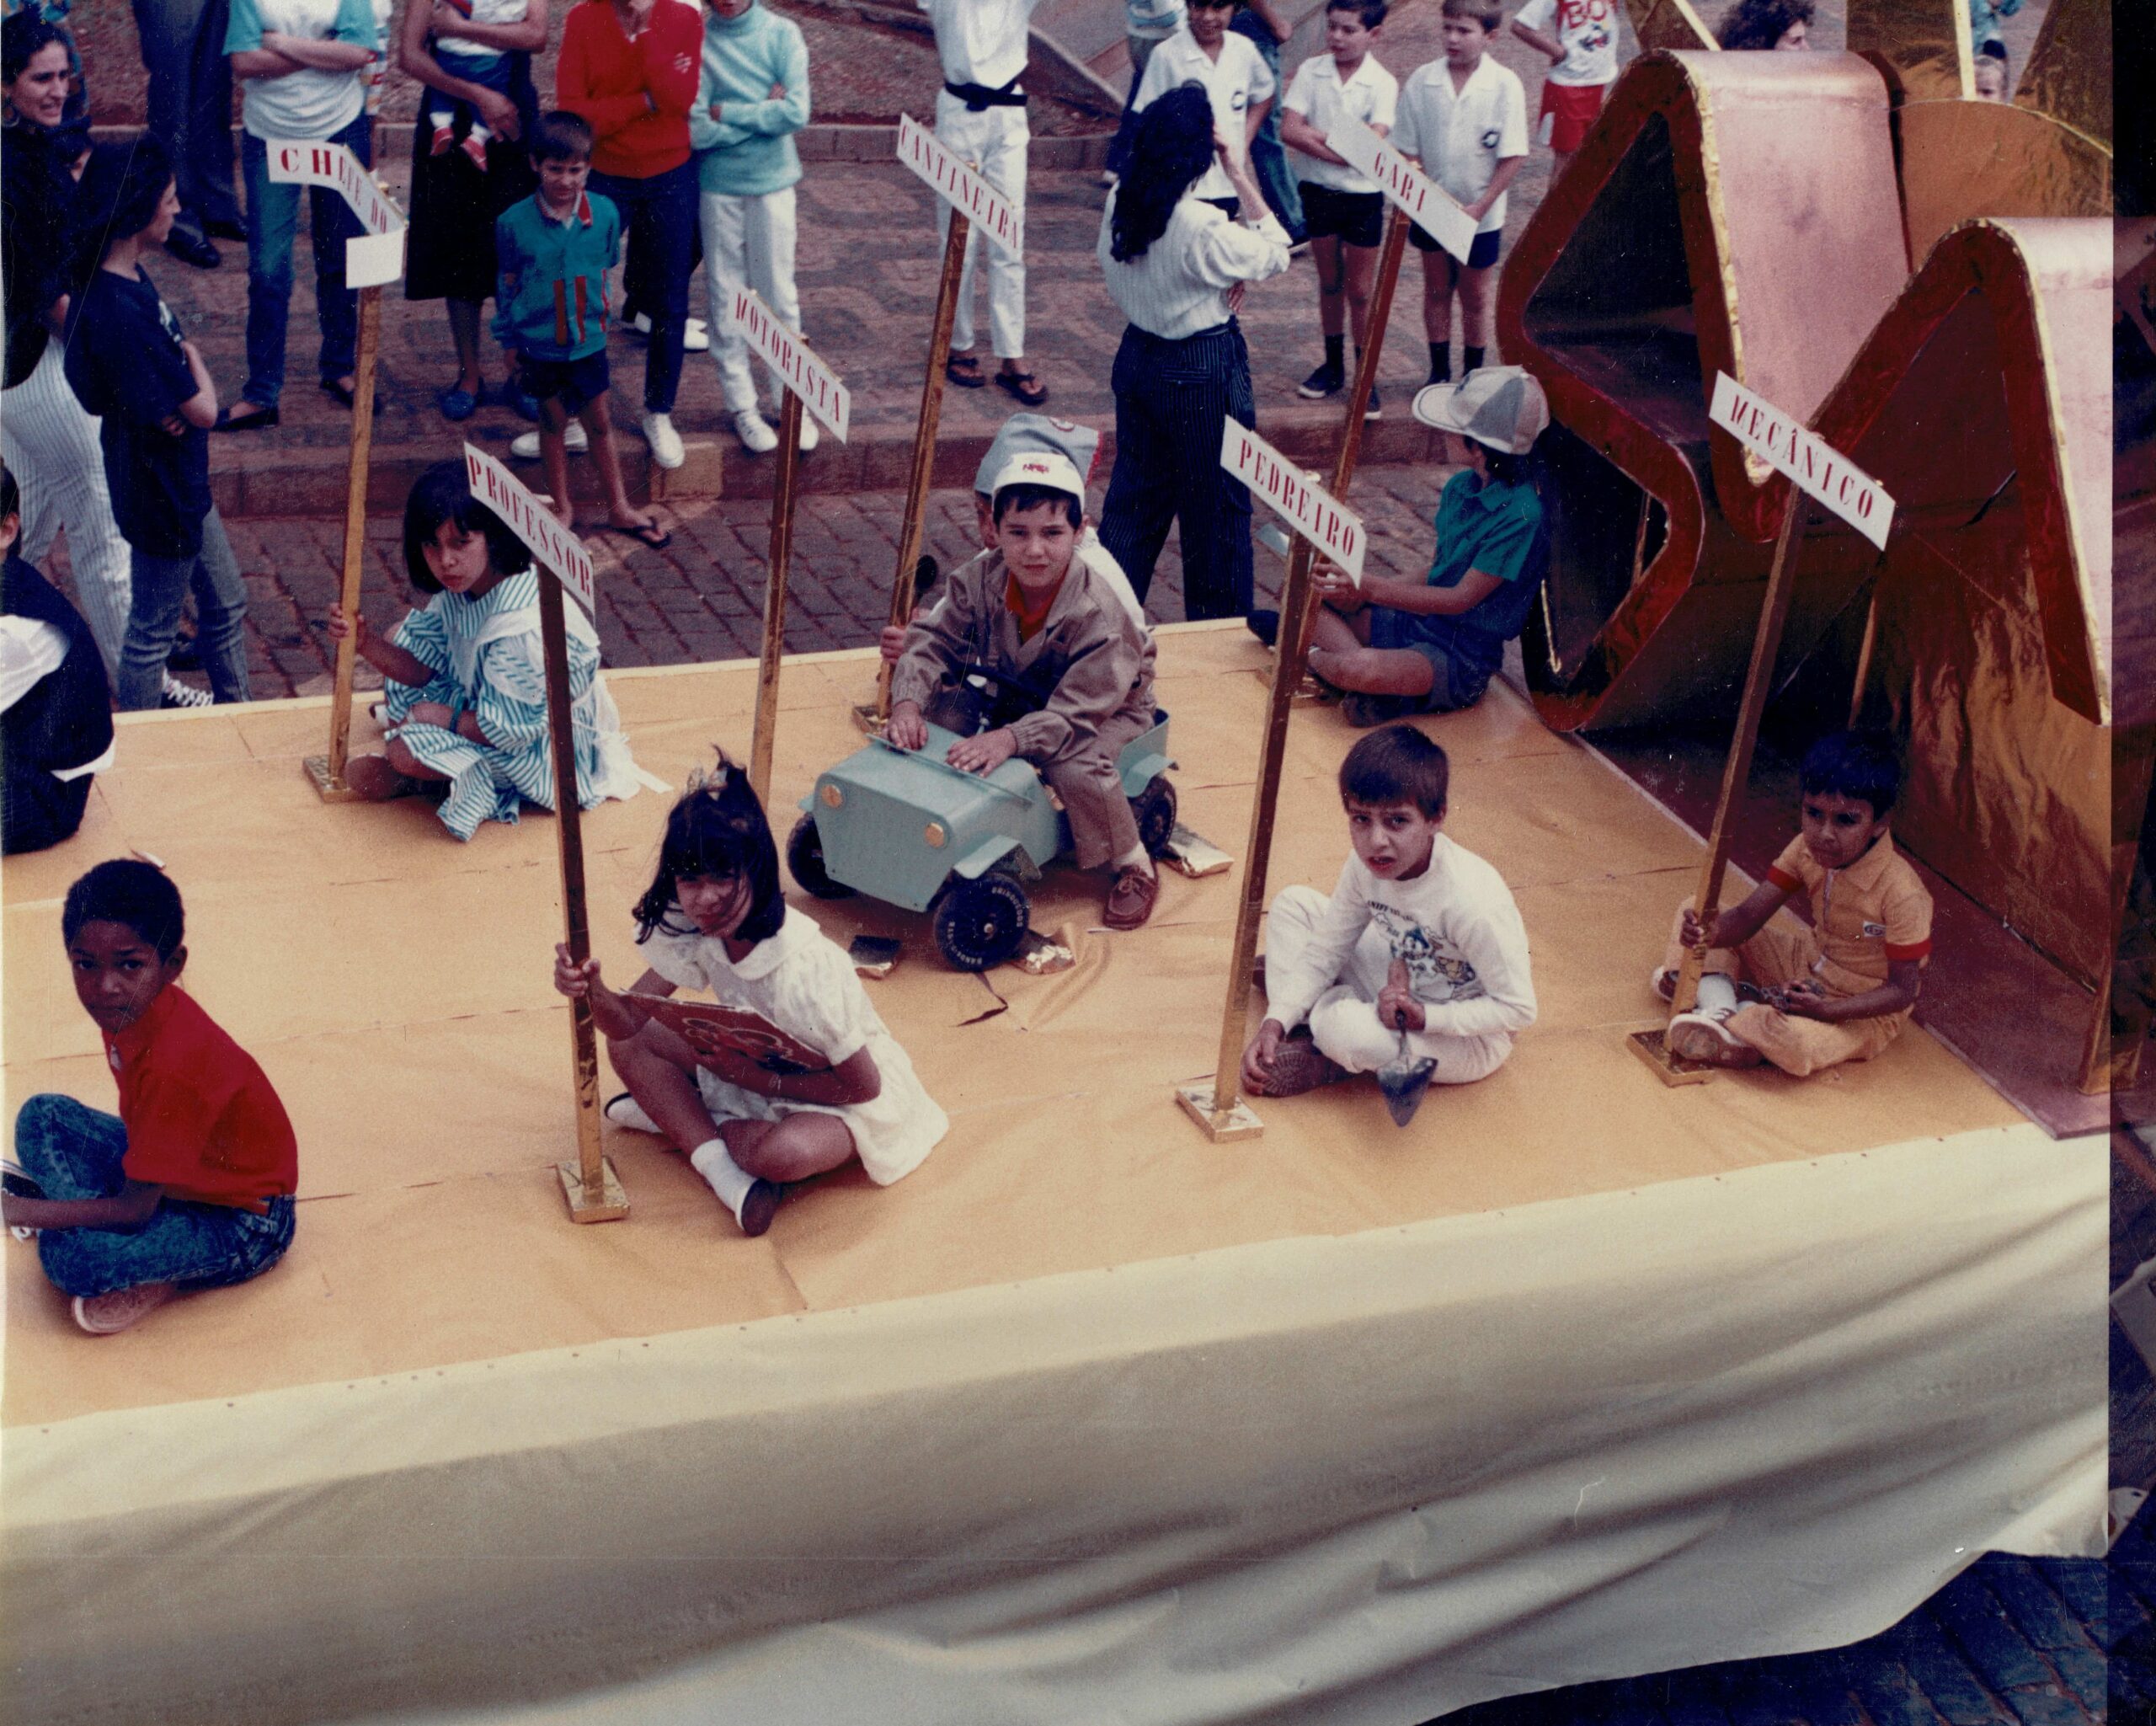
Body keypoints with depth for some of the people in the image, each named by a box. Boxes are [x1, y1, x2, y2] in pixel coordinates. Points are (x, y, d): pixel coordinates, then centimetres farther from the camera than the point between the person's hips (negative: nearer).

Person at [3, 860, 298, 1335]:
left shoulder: (172, 1064, -34)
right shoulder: (130, 1010, -10)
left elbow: (135, 1209, -27)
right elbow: (140, 1128, 8)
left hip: (243, 1226, -9)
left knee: (65, 1256, -26)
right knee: (41, 1117, 4)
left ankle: (160, 1278, -1)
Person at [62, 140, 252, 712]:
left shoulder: (126, 276, -2)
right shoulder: (118, 312, -32)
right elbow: (204, 409, -26)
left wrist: (174, 404, -11)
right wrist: (193, 359, -5)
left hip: (181, 481, 9)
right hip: (158, 489, -9)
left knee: (226, 605, 23)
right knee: (152, 630, 10)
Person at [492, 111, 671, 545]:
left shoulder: (604, 212, -9)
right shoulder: (514, 222, -14)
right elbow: (506, 286, -2)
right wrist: (508, 340, 4)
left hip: (588, 341, 1)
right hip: (539, 344, -1)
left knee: (600, 423, 13)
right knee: (553, 423, 13)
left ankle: (619, 508, 25)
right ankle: (562, 507, 27)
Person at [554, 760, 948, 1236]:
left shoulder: (803, 972, -35)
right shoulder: (689, 927, -15)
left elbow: (863, 1086, -27)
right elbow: (628, 1020, -15)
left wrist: (756, 1078, -28)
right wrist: (592, 990, -36)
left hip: (844, 1100, -7)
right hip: (757, 1064, 7)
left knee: (783, 1152, -39)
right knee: (629, 1045, -10)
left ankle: (673, 1115, -9)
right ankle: (723, 1170, -20)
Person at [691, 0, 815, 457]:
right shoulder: (697, 41, -6)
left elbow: (796, 112, -16)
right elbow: (697, 130, -13)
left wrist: (727, 113, -13)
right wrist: (762, 111, -12)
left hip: (772, 181, 0)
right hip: (717, 186, 0)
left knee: (780, 296, 6)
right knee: (725, 298, 6)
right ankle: (742, 405, 17)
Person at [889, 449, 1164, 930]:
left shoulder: (1098, 616, -36)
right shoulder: (979, 580, -21)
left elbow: (1075, 715, -38)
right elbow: (931, 641, -20)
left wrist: (1011, 738, -53)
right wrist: (908, 702, -40)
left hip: (1106, 708, -6)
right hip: (1014, 698, 6)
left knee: (1076, 767, -34)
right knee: (940, 710, -13)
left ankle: (1133, 868, -8)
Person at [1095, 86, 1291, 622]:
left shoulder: (1120, 202, -6)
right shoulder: (1204, 229, -27)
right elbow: (1276, 253, -12)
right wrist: (1239, 175, -14)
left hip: (1137, 357, 7)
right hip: (1201, 376, -7)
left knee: (1135, 490, 19)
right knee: (1215, 501, 10)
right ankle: (1220, 624, 23)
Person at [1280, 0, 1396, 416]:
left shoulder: (1383, 84, -13)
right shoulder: (1310, 71, -5)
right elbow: (1289, 130, -13)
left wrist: (1316, 135, -17)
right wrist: (1340, 148, -21)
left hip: (1363, 197, -3)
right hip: (1318, 191, 3)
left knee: (1360, 292, 5)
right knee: (1329, 284, 16)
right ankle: (1333, 366, 30)